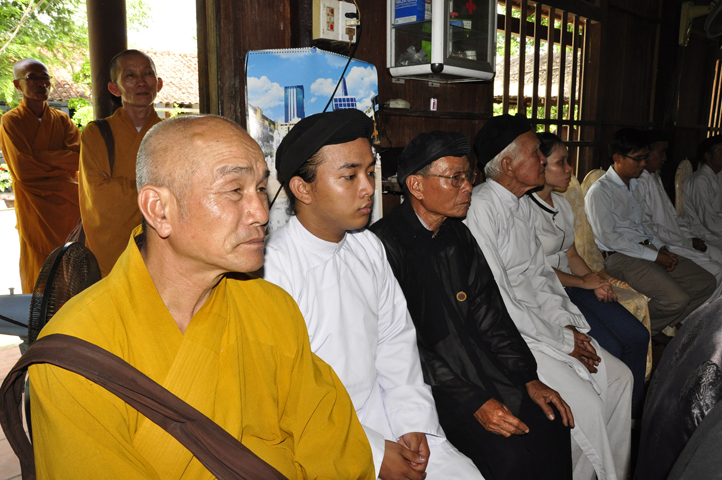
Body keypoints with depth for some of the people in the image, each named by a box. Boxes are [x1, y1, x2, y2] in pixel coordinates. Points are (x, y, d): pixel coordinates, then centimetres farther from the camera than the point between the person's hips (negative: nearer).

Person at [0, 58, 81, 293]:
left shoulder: (62, 120, 12)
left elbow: (79, 156, -4)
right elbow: (22, 170, -11)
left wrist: (41, 158, -13)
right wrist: (61, 161, -5)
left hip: (69, 202, 3)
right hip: (35, 210, -3)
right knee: (38, 274, 2)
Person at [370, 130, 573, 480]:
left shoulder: (459, 235, 9)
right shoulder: (385, 244, -17)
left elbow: (488, 312, 11)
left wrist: (529, 379, 2)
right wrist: (472, 402, -20)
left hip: (479, 366, 7)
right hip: (426, 382, -7)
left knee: (552, 427, -6)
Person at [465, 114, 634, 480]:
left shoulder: (521, 204, 11)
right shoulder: (481, 208, -19)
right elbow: (494, 300, -22)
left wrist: (567, 324, 1)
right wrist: (561, 340, -13)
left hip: (544, 322, 9)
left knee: (619, 377, 6)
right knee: (585, 402, -16)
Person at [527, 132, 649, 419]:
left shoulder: (563, 205, 13)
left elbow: (571, 255, 16)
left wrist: (597, 281, -2)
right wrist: (583, 282, -9)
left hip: (572, 286, 9)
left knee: (637, 336, -3)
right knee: (609, 347, -18)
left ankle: (632, 415, 11)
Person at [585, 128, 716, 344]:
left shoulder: (634, 186, 17)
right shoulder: (599, 192, -11)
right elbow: (608, 237, -17)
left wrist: (662, 248, 4)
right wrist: (653, 256, -15)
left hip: (646, 249, 9)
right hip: (620, 257, -9)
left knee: (707, 282, 2)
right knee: (677, 299, -25)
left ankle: (656, 327, 9)